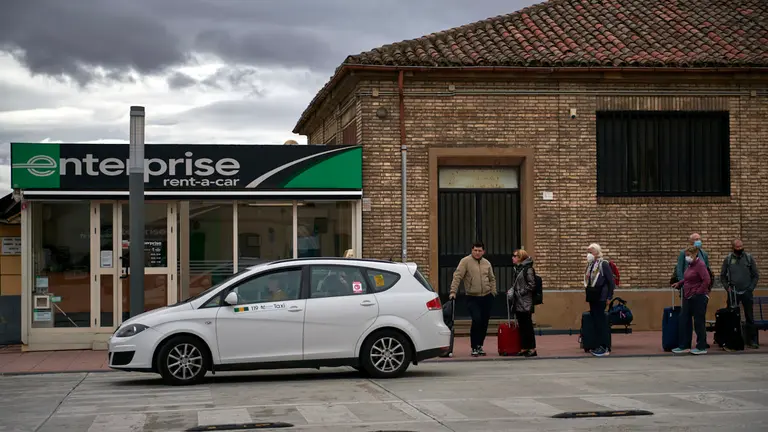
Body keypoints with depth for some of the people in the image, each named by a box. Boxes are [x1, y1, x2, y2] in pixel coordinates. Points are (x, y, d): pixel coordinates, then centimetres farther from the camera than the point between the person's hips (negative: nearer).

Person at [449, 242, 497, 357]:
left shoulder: (487, 263, 10)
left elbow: (492, 279, 20)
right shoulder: (466, 261, -5)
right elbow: (457, 276, -12)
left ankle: (480, 346, 22)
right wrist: (453, 291, -20)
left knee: (484, 322, 8)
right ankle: (474, 347, -5)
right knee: (476, 320, -16)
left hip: (487, 297, 5)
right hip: (472, 298, -5)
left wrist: (493, 292, 10)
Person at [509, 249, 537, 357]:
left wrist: (521, 292, -16)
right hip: (517, 302, 8)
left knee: (528, 326, -5)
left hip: (525, 303, -8)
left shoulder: (528, 269, -11)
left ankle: (532, 349, -1)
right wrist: (511, 291, 4)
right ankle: (524, 348, 15)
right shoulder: (516, 269, 14)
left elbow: (531, 285, -15)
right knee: (521, 326, 10)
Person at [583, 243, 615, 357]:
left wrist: (609, 297, -11)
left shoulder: (604, 264, -10)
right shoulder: (590, 265, 12)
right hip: (592, 297, 7)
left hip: (600, 297, -7)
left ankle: (604, 348, -5)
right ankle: (600, 345, 15)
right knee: (595, 320, 8)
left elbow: (611, 282, -10)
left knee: (600, 321, -8)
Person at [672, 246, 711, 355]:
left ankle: (701, 347, 9)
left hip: (698, 298, -9)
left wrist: (698, 291, -17)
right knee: (684, 320, 9)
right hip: (688, 297, 9)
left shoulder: (700, 265, -15)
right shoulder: (690, 265, 11)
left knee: (699, 322, 0)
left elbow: (707, 280, -21)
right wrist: (679, 284, 16)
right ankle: (684, 346, 15)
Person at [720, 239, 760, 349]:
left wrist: (751, 288, -4)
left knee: (750, 317, 2)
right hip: (733, 293, 0)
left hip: (747, 292, 0)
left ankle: (751, 340, 6)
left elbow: (756, 275, 5)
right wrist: (727, 287, -3)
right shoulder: (728, 259, 3)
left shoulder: (749, 258, 2)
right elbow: (722, 276, 8)